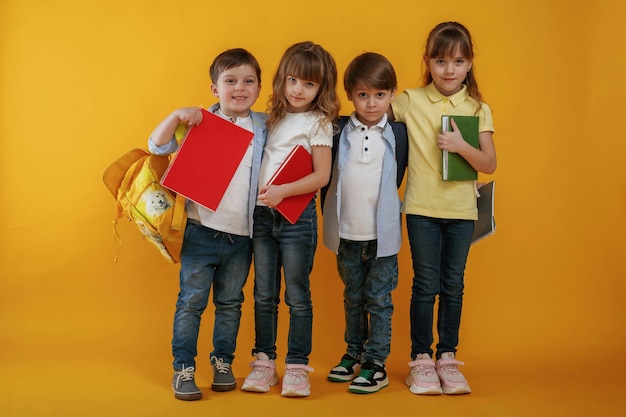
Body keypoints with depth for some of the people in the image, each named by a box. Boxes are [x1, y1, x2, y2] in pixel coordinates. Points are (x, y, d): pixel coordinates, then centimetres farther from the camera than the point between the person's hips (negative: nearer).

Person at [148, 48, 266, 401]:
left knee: (230, 303, 14)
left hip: (242, 236, 2)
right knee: (191, 302, 3)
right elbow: (158, 146, -5)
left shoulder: (265, 126, 4)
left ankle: (223, 363, 29)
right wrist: (177, 116, -20)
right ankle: (184, 369, 14)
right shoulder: (200, 123, -2)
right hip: (202, 231, -2)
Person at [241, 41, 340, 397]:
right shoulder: (275, 118, 12)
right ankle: (264, 362, 21)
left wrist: (282, 191, -22)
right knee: (264, 295, 10)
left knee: (298, 295, 3)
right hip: (262, 214, 5)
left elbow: (322, 176, -12)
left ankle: (297, 366, 13)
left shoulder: (319, 123, -4)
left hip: (297, 216, -5)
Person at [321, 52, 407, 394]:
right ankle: (354, 353, 30)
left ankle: (376, 364, 14)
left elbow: (399, 178, 5)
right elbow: (326, 177, 5)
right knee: (352, 298, 16)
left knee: (378, 300, 5)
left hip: (382, 233, -2)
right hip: (346, 233, 2)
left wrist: (385, 213, 3)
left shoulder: (398, 133, -5)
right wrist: (330, 217, 2)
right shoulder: (338, 131, -2)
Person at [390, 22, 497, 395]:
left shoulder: (478, 110, 1)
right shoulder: (411, 101, -2)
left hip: (461, 210, 2)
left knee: (453, 286, 8)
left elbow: (489, 165, -4)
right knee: (426, 285, 2)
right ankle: (421, 358, 15)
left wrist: (462, 147, -19)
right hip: (422, 208, -1)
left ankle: (447, 357, 21)